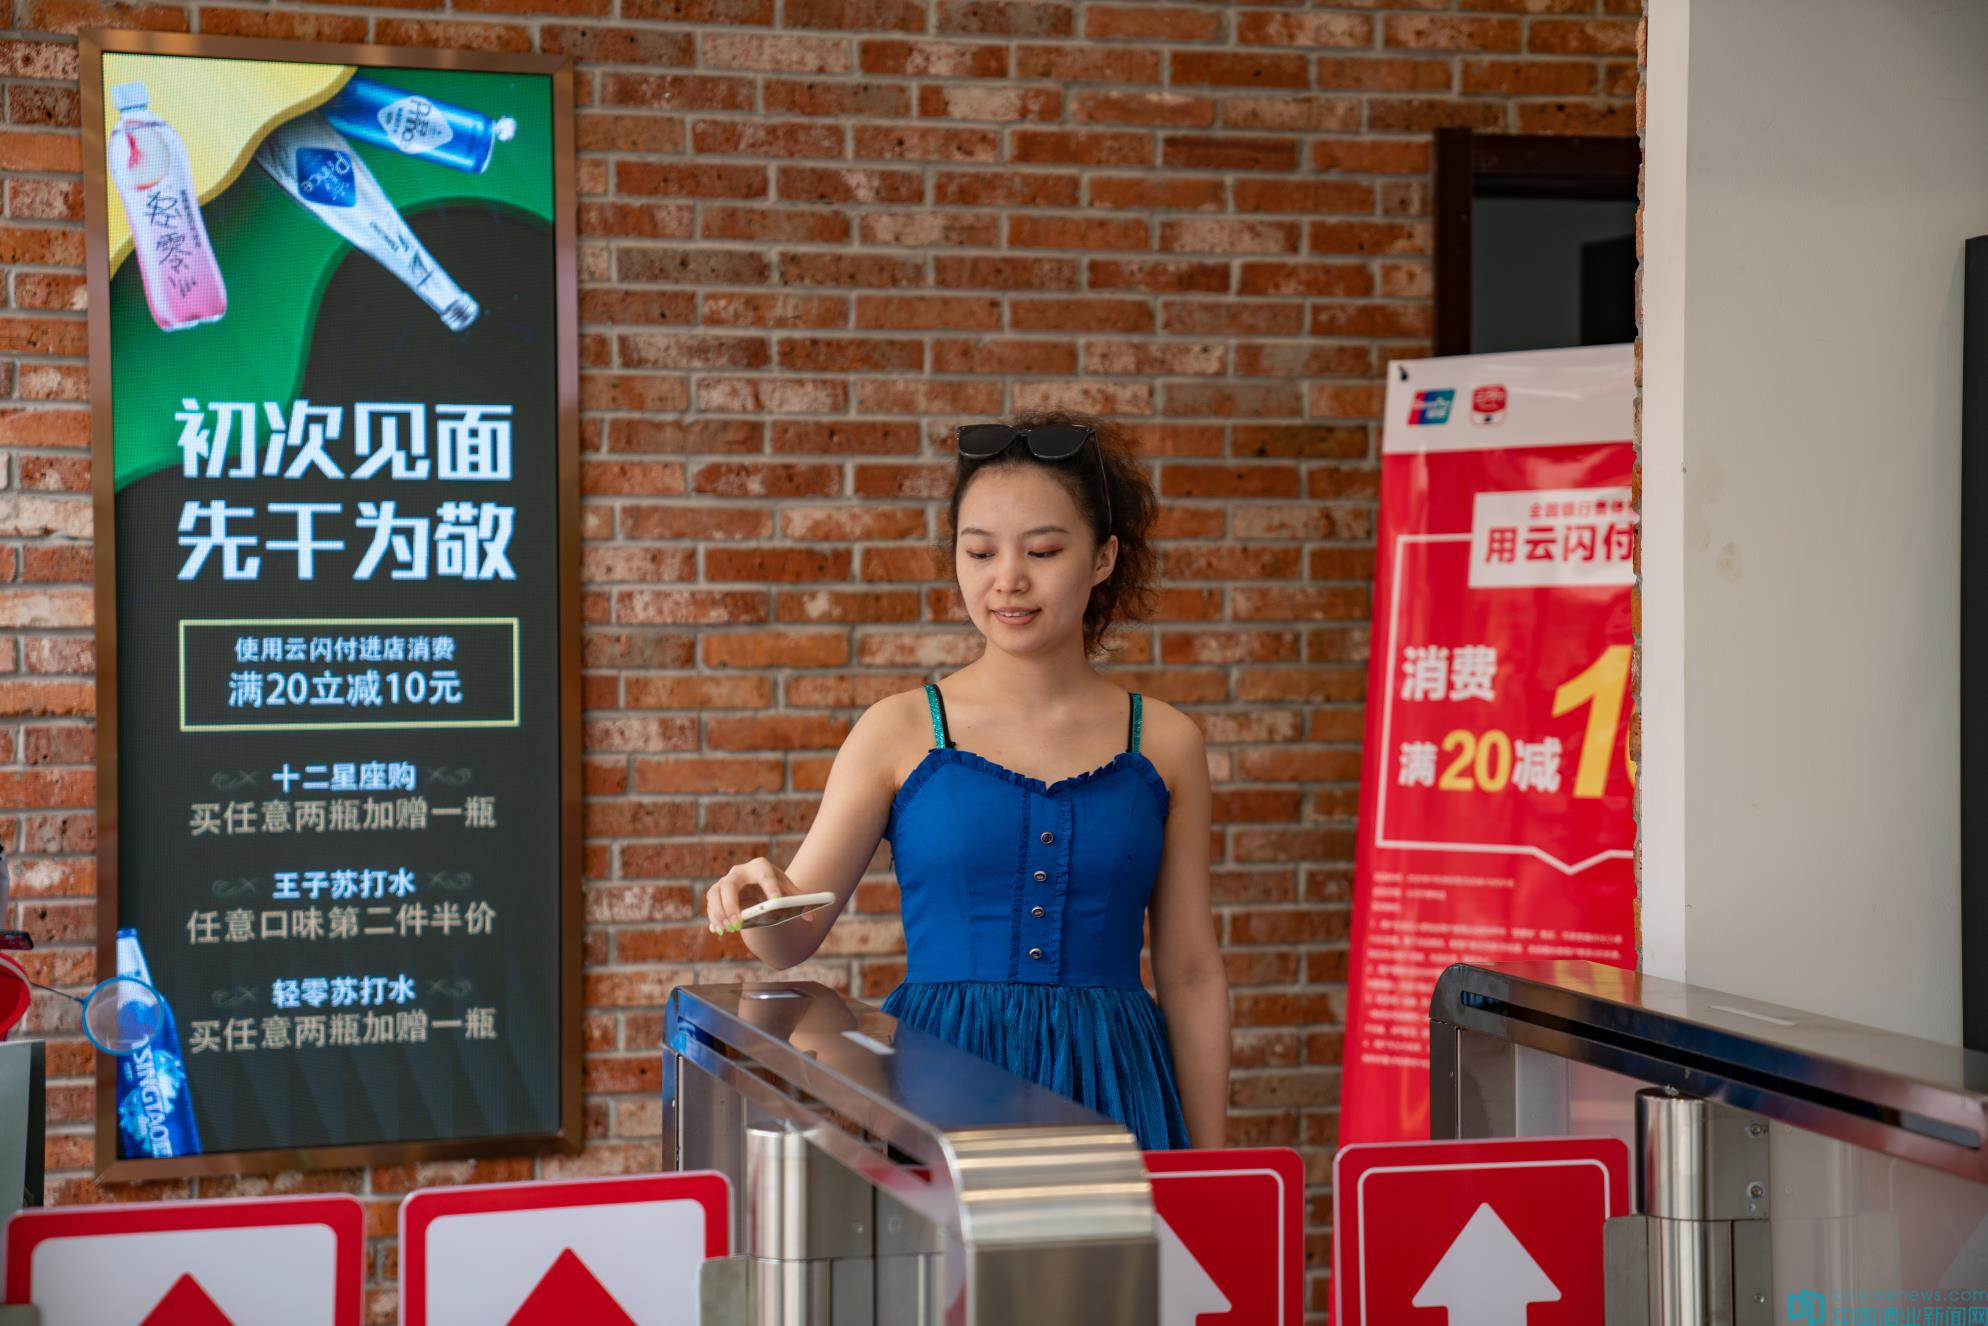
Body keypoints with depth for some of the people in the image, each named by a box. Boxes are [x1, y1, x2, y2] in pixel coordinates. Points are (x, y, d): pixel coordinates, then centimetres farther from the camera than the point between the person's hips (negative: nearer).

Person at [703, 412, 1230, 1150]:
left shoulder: (1163, 744, 5)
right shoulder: (901, 731, 2)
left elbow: (1191, 975, 8)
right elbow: (795, 939, 1)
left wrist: (1210, 1166, 7)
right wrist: (761, 901, -22)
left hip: (1107, 1089, 1)